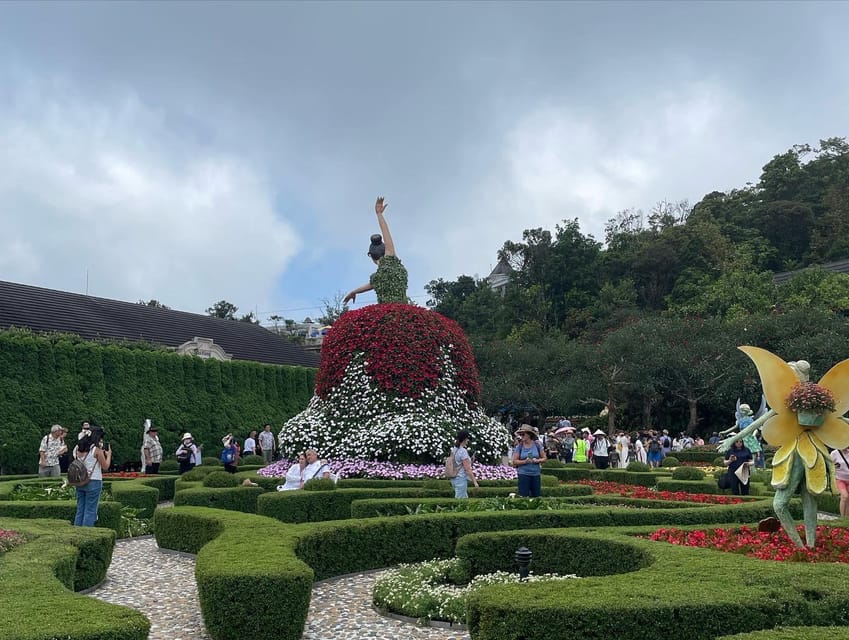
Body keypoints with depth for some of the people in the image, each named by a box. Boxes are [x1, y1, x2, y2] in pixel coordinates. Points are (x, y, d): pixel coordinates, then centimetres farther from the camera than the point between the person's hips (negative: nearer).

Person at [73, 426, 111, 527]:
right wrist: (108, 454, 8)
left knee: (80, 510, 14)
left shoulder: (78, 448, 6)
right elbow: (105, 466, -7)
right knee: (90, 511, 1)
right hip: (93, 482, -6)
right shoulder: (96, 449, -12)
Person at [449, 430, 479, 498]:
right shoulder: (463, 451, -18)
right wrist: (475, 481, -14)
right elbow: (467, 469, -19)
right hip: (461, 479, -9)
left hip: (454, 479, 9)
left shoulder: (454, 450, 7)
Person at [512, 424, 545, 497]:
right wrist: (525, 461, -17)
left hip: (536, 474, 2)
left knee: (536, 496, 4)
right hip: (523, 474, -2)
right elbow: (514, 461, -3)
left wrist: (537, 460, -12)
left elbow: (544, 458, 8)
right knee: (524, 496, -6)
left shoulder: (537, 445, 2)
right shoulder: (519, 447, -1)